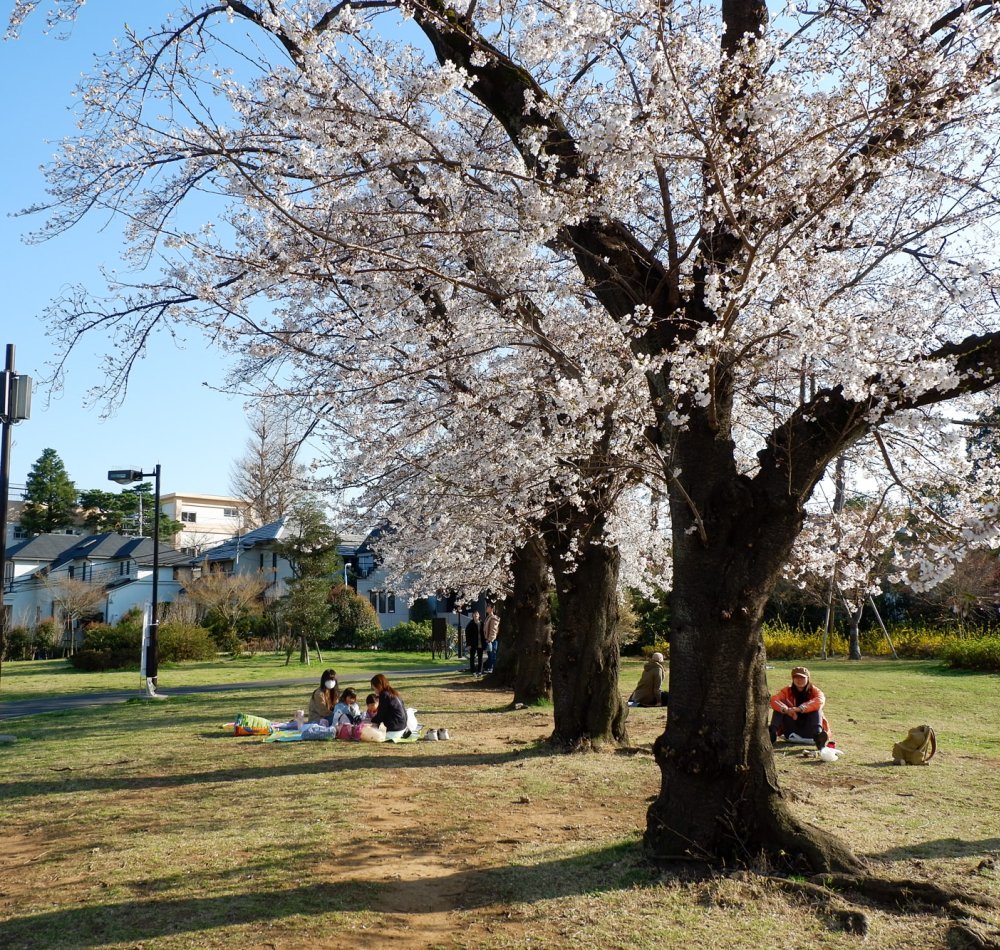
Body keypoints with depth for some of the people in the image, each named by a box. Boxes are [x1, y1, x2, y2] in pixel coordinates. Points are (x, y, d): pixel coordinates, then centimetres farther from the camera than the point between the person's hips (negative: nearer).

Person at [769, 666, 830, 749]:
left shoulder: (815, 691, -2)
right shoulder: (787, 691, 2)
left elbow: (820, 701, -28)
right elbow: (774, 700, -18)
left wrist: (800, 709, -42)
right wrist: (786, 709, -40)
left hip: (809, 732, -1)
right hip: (791, 732, 1)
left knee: (816, 708, -22)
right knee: (780, 707, -15)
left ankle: (818, 734, -48)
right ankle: (773, 732, -38)